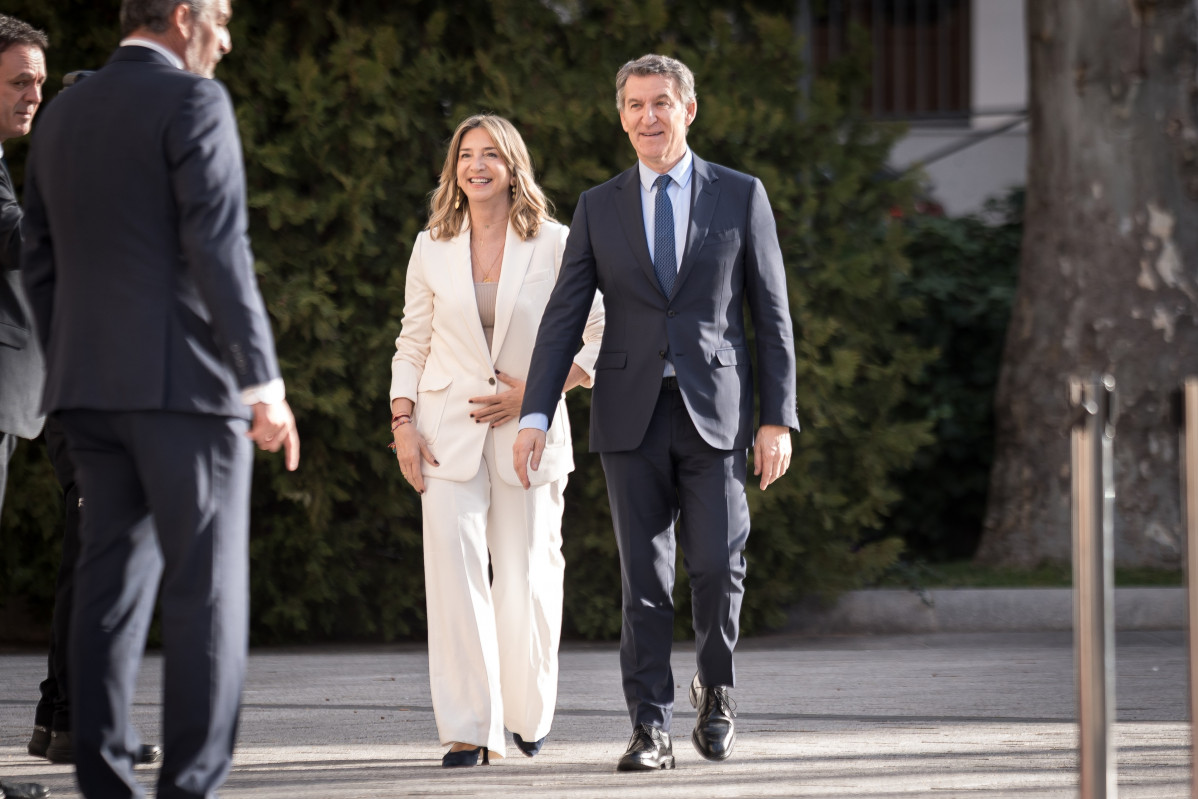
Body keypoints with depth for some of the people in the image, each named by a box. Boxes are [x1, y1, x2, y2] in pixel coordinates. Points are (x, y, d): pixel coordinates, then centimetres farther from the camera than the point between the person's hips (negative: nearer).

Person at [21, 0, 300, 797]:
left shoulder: (62, 116, 15)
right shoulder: (194, 102, -8)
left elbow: (44, 267, 17)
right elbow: (218, 250, -16)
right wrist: (264, 384, -16)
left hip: (92, 382, 7)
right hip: (187, 380, -7)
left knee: (112, 583, 8)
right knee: (206, 588, -4)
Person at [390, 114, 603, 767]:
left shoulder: (554, 246, -1)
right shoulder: (432, 249, 7)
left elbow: (602, 337, 1)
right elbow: (412, 344, 13)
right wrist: (403, 424, 1)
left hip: (528, 428, -1)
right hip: (449, 431, 1)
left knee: (527, 579, 0)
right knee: (454, 572, -10)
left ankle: (528, 714, 24)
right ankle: (468, 729, -8)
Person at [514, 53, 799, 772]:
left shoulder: (740, 196, 5)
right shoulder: (600, 208, 9)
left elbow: (772, 314, 4)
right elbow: (564, 317, 6)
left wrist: (778, 419, -3)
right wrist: (534, 416, -5)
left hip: (715, 410, -1)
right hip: (632, 416, 1)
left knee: (717, 566, -7)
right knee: (645, 579, 0)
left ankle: (716, 690, 19)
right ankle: (652, 730, 3)